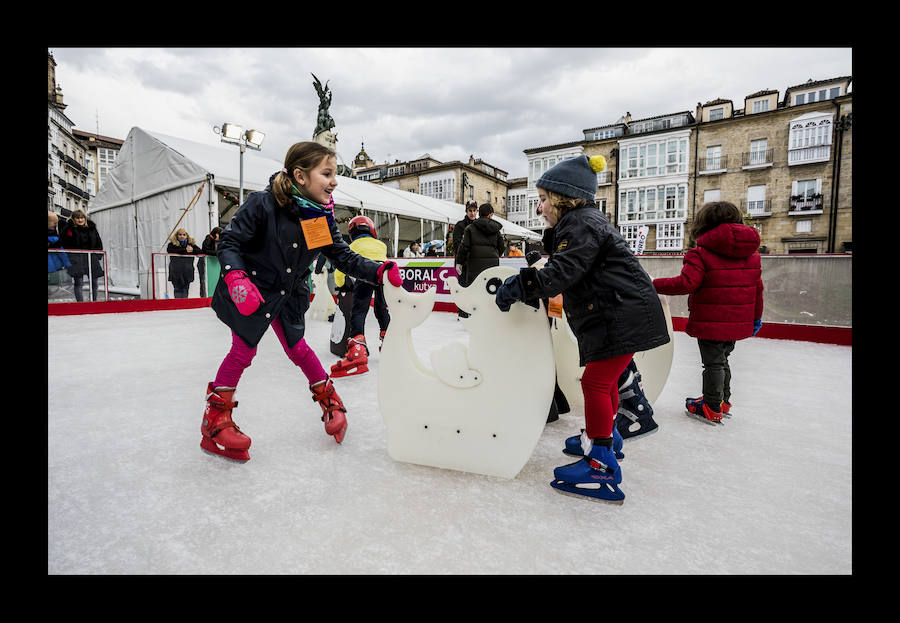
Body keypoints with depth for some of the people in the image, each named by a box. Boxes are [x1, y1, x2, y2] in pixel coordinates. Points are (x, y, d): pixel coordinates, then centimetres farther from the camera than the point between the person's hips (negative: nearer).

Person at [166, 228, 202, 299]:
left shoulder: (191, 244, 13)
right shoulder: (172, 244, 6)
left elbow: (200, 251, 5)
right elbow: (169, 250, -15)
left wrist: (192, 250, -14)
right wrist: (185, 250, -17)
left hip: (187, 271, 2)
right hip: (176, 271, -2)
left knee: (185, 289, 4)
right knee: (177, 289, -2)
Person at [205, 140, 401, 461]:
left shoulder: (323, 216, -9)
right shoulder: (263, 203, -24)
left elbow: (344, 257, -8)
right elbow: (229, 242, -18)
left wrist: (380, 271, -22)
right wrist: (237, 279, -34)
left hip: (289, 294, 4)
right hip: (251, 292, -4)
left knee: (297, 348, 10)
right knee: (243, 351, 1)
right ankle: (215, 418, 21)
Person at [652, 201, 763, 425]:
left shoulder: (702, 254, -16)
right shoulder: (752, 252, 8)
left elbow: (685, 283, -25)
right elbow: (757, 287, 13)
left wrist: (653, 285, -15)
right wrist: (756, 317, 22)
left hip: (711, 322, -7)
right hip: (738, 322, 7)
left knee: (713, 363, 4)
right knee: (722, 360, 23)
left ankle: (712, 408, 14)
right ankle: (724, 401, 36)